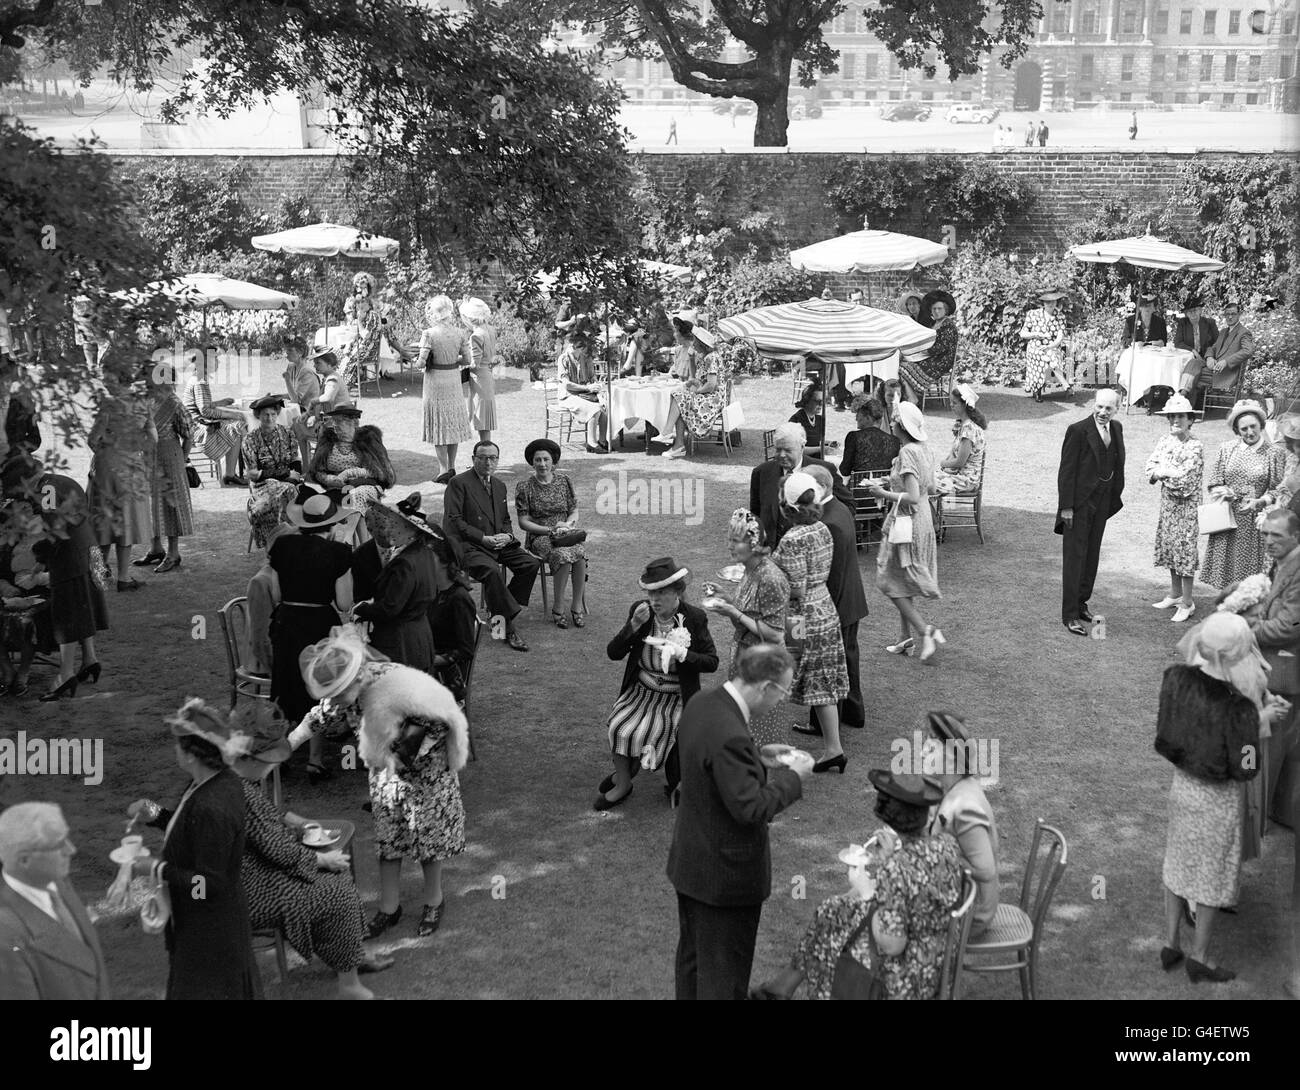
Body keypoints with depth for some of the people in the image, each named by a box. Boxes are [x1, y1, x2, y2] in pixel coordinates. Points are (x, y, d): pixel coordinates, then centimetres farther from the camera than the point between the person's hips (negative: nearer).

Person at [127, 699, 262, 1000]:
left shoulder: (212, 808, -32)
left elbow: (208, 885, -28)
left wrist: (157, 869, -20)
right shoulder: (222, 782, -4)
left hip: (209, 934, -9)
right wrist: (156, 815, 2)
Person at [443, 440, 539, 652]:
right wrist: (483, 538, -16)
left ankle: (501, 612, -4)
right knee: (491, 569, -35)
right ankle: (510, 624, -28)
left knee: (531, 563, -15)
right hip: (468, 546, -7)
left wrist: (507, 535, 0)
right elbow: (454, 520, -10)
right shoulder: (459, 483, -4)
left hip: (498, 543, 7)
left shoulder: (499, 486, 19)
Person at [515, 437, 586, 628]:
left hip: (566, 533, 3)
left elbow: (574, 511, 11)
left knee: (579, 554, -32)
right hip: (540, 537, -3)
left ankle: (578, 607, -21)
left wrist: (567, 524, -10)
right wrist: (549, 530, -12)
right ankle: (557, 609, -21)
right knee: (563, 555, -35)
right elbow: (523, 522, -2)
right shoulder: (524, 487, -1)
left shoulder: (564, 480, 8)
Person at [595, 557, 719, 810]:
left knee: (641, 734, -21)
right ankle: (622, 781, 3)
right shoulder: (640, 610, -3)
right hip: (640, 691, 3)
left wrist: (682, 654, -24)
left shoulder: (695, 618, -11)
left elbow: (712, 662, -6)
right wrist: (634, 625, -20)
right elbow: (613, 653, -3)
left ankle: (624, 777, 7)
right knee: (619, 726, -19)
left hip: (675, 698, -3)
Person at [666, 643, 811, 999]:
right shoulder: (730, 735, -32)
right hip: (724, 873, -9)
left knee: (692, 953, 25)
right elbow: (750, 808, -29)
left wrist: (764, 764, 4)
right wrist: (792, 777, -16)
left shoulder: (702, 704, -3)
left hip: (689, 861, 9)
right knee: (724, 972, 9)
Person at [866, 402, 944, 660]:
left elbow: (913, 497, -26)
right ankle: (907, 638, 23)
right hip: (923, 517, 9)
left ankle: (925, 630, -4)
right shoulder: (924, 449, 5)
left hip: (906, 521, -9)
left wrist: (884, 493, -16)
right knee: (904, 583, 17)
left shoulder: (907, 454, -22)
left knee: (892, 581, 2)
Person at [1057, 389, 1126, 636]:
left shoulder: (1116, 428, 5)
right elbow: (1066, 470, -15)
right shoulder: (1077, 430, -15)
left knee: (1092, 555, 16)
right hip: (1079, 502, -7)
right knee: (1075, 556, -3)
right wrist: (1066, 507, -17)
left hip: (1103, 501, 7)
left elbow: (1117, 464, 13)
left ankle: (1081, 602, 31)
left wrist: (1117, 493, 5)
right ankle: (1070, 614, 1)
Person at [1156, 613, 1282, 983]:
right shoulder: (1238, 706, -30)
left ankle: (1171, 943, 37)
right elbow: (1245, 770, -21)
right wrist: (1260, 721, -11)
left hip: (1182, 783, 5)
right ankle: (1199, 957, 31)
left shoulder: (1177, 677, -14)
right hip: (1218, 798, -5)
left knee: (1178, 865, 22)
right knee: (1214, 873, 15)